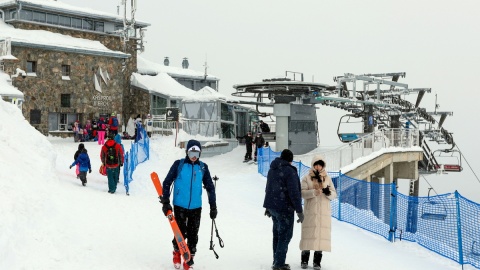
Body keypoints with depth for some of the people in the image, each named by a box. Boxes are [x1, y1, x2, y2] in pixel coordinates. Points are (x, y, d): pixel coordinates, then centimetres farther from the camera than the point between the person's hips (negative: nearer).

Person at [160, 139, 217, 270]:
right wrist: (165, 202, -6)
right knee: (180, 233, 0)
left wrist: (213, 207, 9)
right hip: (180, 206, -2)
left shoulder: (203, 167, 5)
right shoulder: (179, 165, -3)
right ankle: (177, 252, 29)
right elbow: (167, 183, -1)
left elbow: (210, 187, 11)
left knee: (193, 236, 5)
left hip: (196, 207, 2)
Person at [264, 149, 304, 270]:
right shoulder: (289, 171, -15)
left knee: (277, 234, 15)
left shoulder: (272, 170, 13)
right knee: (285, 235, -3)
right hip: (284, 208, -8)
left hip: (273, 207, 9)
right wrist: (299, 210, -16)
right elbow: (294, 192, -19)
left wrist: (268, 206, 32)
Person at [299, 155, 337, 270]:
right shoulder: (307, 178, 5)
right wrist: (314, 192, -22)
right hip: (310, 212, -2)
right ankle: (304, 260, 11)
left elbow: (334, 195, 7)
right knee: (308, 234, -2)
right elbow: (302, 192, -6)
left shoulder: (327, 178, 11)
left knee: (321, 235, -1)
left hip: (324, 213, 2)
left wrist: (328, 192, -15)